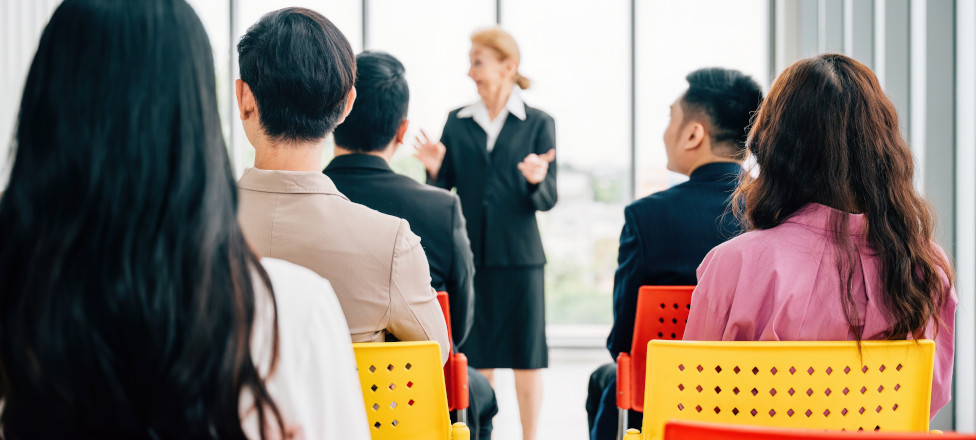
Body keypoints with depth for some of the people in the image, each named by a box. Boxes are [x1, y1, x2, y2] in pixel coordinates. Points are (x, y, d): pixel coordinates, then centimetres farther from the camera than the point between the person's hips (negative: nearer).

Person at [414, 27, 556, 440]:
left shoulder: (538, 123, 1)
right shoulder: (457, 122, 8)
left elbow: (547, 200, -3)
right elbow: (443, 188, 7)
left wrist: (536, 180, -24)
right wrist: (435, 169, -14)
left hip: (519, 254, -2)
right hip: (469, 253, 2)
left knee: (526, 354, 3)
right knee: (475, 356, 7)